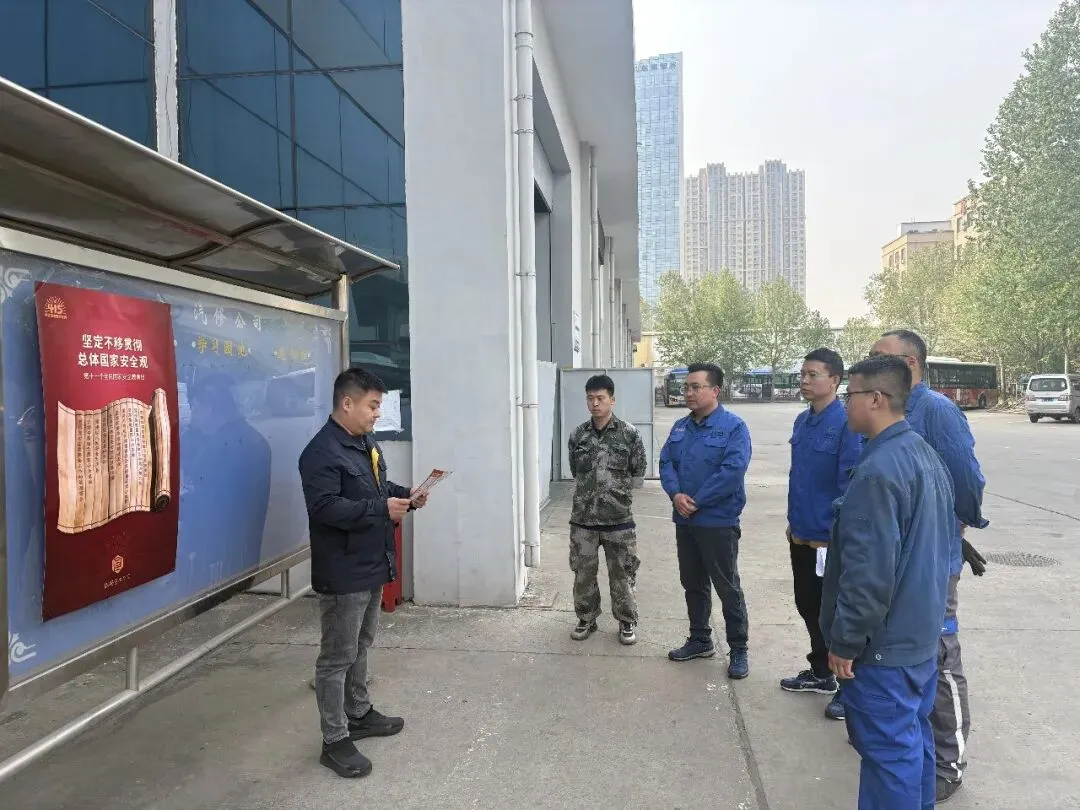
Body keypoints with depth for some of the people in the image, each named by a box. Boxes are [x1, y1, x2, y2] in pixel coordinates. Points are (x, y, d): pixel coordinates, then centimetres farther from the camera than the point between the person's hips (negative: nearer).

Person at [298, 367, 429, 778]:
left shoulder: (366, 443, 11)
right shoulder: (321, 452, -20)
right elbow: (325, 507, -29)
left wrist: (405, 496, 4)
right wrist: (382, 510, -25)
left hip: (372, 565, 10)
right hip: (343, 573, -10)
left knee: (361, 646, 22)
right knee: (337, 657, 2)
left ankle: (359, 713, 37)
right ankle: (334, 741, 13)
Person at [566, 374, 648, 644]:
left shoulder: (629, 434, -5)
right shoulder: (578, 435, 3)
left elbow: (638, 476, 0)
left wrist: (616, 491, -1)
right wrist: (589, 493, 4)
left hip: (619, 518, -2)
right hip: (583, 518, 3)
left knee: (621, 574, 8)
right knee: (583, 573, 11)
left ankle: (627, 622, 26)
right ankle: (586, 619, 29)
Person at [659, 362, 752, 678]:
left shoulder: (733, 426, -12)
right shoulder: (681, 426, 9)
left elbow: (733, 470, -21)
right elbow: (666, 463, 6)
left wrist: (696, 501, -18)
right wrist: (676, 494, -13)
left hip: (718, 522, -6)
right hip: (684, 521, 6)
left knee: (728, 587, 4)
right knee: (693, 584, 16)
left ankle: (739, 650, 18)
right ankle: (700, 640, 32)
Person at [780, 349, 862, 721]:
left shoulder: (846, 423, -18)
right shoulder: (802, 421, 7)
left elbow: (851, 482, -19)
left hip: (830, 539, -8)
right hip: (801, 536, 8)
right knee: (808, 607, 19)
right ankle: (820, 673, 37)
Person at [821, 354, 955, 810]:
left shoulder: (878, 469, -25)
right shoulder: (925, 455, 7)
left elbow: (869, 570, -26)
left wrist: (844, 641, -16)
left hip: (885, 642, -10)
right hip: (921, 633, 10)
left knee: (888, 751, 3)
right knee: (914, 738, 22)